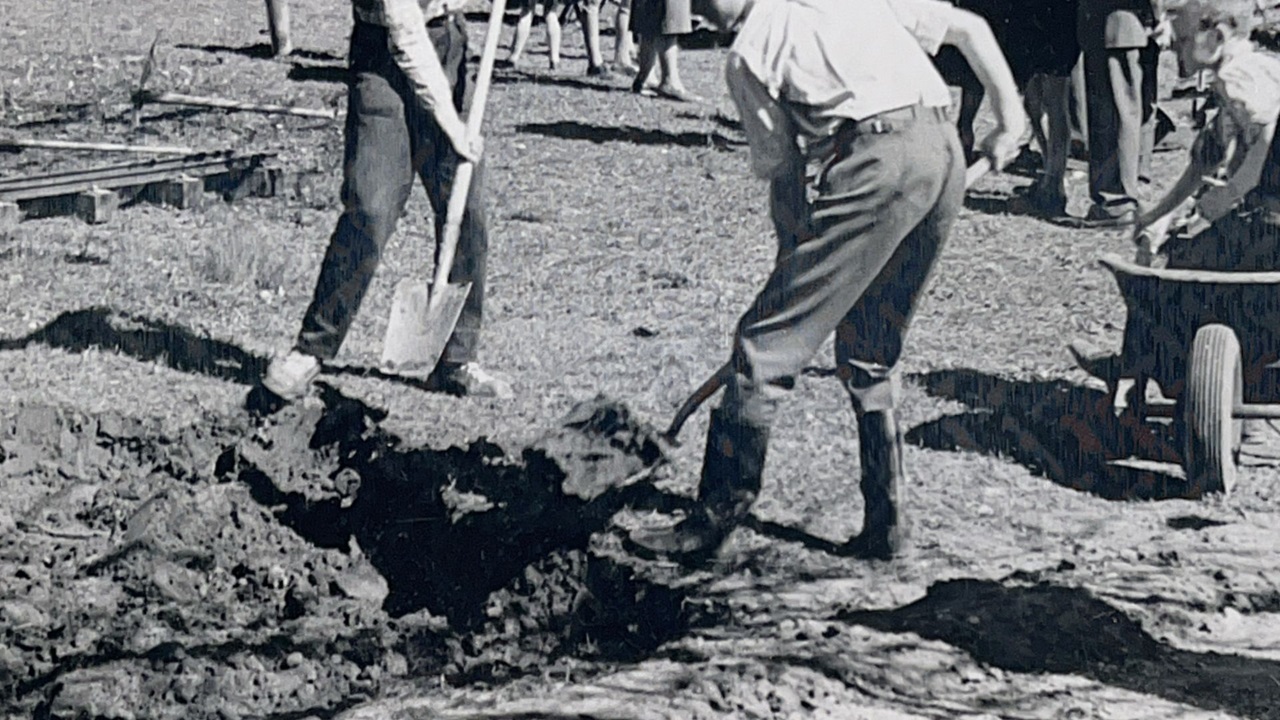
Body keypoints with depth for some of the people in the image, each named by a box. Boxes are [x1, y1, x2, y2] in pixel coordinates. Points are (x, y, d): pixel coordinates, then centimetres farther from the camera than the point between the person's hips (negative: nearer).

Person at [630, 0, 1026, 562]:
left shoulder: (749, 51, 9)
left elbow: (778, 163, 7)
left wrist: (794, 245, 19)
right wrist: (1009, 119, 29)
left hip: (874, 162, -7)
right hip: (946, 153, 7)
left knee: (767, 344, 1)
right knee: (872, 357, 20)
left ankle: (713, 520, 5)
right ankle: (885, 525, 24)